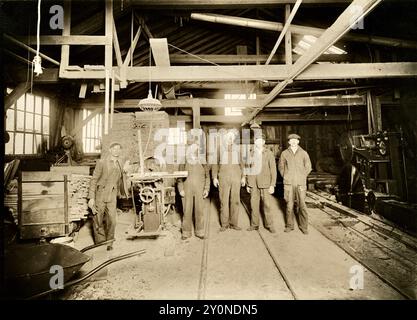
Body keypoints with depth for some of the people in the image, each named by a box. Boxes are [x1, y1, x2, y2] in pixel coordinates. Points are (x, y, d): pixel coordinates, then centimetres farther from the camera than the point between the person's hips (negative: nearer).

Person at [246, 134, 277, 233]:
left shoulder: (269, 153, -3)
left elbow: (273, 170, -5)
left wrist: (272, 185, -10)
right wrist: (248, 184, 10)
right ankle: (254, 224, 18)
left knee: (267, 205, 1)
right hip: (254, 183, 3)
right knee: (254, 204, 7)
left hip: (265, 183, -3)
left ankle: (269, 225, 16)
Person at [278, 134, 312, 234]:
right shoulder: (284, 153, 3)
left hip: (300, 183, 0)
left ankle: (303, 226, 14)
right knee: (289, 204, 5)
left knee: (302, 205, 0)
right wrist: (285, 177, 8)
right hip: (288, 183, 0)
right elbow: (280, 166, 15)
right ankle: (289, 225, 18)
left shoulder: (304, 153, 2)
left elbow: (308, 167, 13)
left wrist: (302, 177, 8)